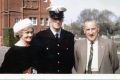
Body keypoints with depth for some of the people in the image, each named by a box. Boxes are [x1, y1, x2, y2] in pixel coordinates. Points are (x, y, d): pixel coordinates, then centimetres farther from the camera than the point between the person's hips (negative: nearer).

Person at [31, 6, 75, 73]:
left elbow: (72, 57, 8)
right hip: (46, 73, -2)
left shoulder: (70, 36, 0)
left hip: (66, 73, 2)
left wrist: (68, 69, -1)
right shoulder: (40, 36, -8)